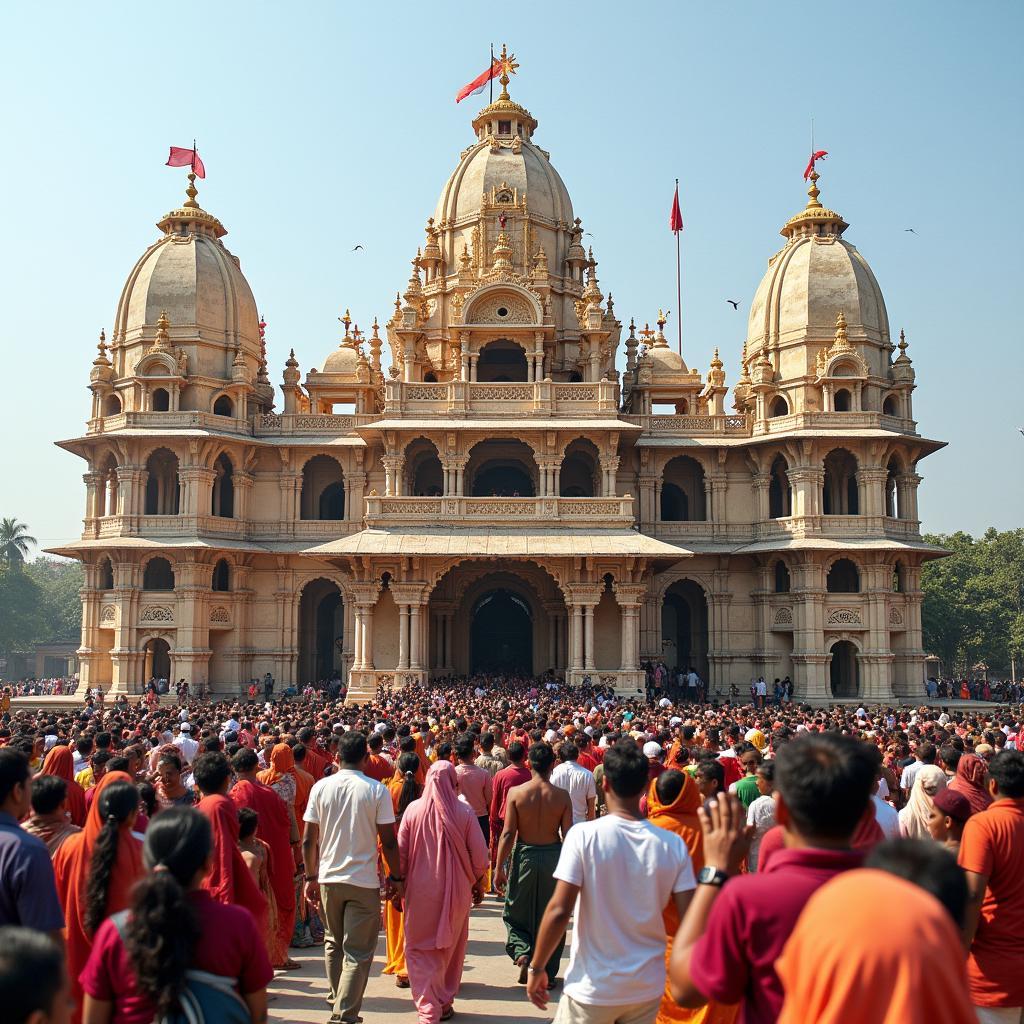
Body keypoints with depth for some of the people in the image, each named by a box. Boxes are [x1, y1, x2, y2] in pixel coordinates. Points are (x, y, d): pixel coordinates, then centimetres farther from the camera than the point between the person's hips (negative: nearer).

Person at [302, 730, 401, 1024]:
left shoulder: (320, 787, -3)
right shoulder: (377, 790, -10)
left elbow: (308, 840, 0)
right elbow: (389, 842, -9)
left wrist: (311, 877, 10)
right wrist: (396, 878, 3)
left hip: (328, 878, 3)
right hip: (364, 881, -3)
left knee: (333, 943, 22)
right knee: (358, 952, 5)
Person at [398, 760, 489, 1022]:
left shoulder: (413, 809, -7)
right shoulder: (464, 811, -10)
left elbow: (400, 852, -2)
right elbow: (479, 855, -5)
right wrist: (478, 884, 9)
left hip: (420, 891, 0)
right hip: (456, 891, 1)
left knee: (420, 950, 9)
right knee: (451, 948, 17)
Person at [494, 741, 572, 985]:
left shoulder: (516, 793, -10)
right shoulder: (562, 795, -7)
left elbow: (508, 834, -9)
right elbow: (568, 835, -6)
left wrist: (499, 869, -2)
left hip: (524, 856, -1)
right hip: (553, 857, 1)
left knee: (515, 912, 18)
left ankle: (522, 952, -4)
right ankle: (548, 972, 22)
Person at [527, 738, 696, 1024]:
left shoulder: (583, 835, -15)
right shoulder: (673, 844, -7)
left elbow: (559, 910, -17)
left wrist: (536, 968, -4)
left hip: (593, 988, -3)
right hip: (648, 988, 3)